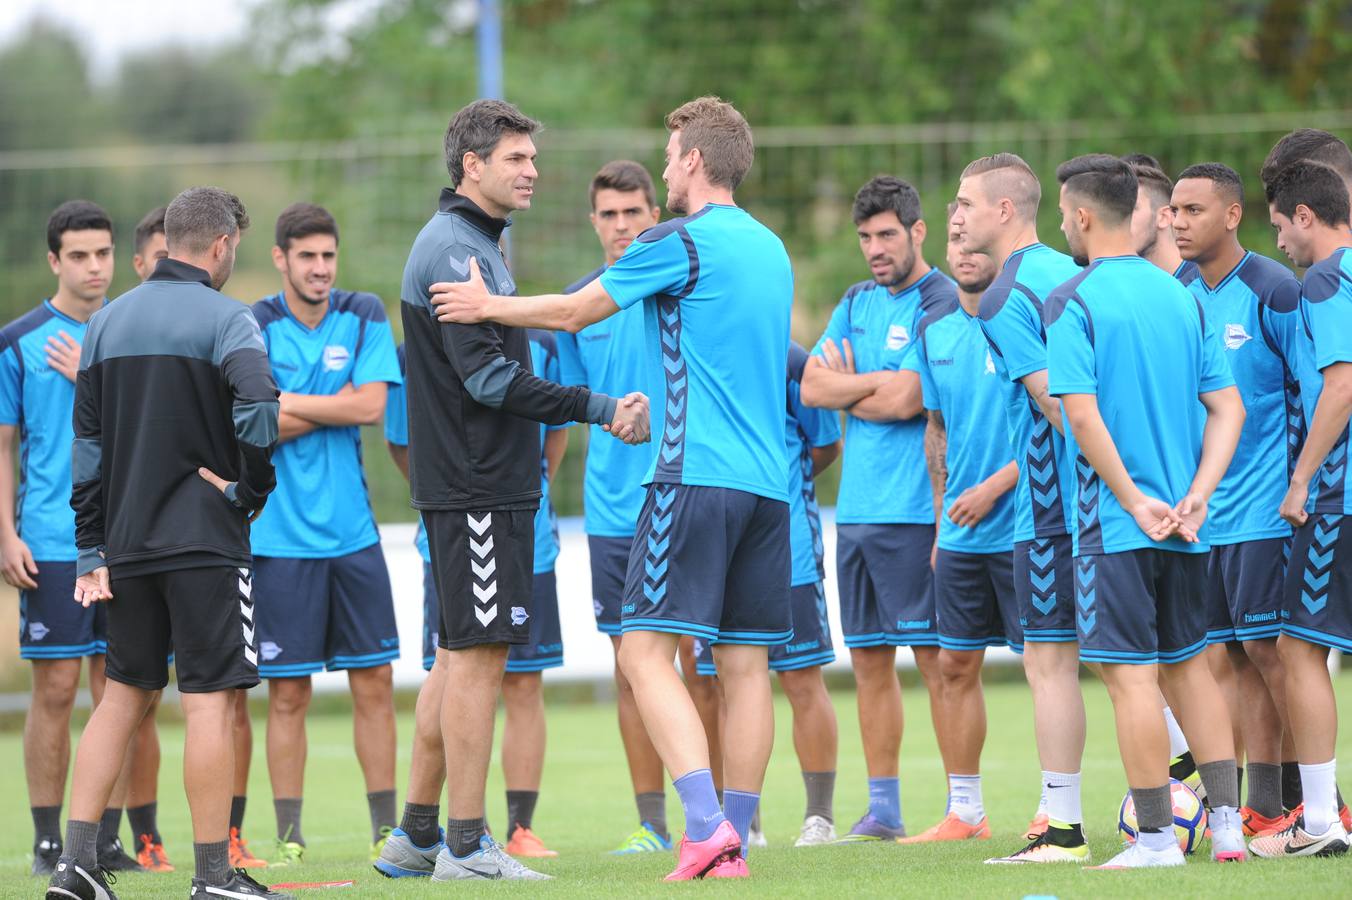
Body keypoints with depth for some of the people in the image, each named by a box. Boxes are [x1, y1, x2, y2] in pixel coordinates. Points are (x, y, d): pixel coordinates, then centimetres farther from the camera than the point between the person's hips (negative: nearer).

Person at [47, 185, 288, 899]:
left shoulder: (106, 323, 12)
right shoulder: (224, 319, -8)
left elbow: (86, 444, 12)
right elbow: (258, 405, -26)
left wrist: (92, 552, 13)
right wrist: (251, 489, -11)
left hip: (125, 544, 6)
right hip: (205, 541, -6)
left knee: (123, 694, 15)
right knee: (210, 700, -3)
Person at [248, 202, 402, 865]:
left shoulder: (364, 317, 5)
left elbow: (371, 406, -7)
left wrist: (288, 404, -8)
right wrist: (336, 406, -8)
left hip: (352, 530, 3)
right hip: (279, 533, -2)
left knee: (374, 685, 3)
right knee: (288, 693, 0)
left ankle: (385, 828, 10)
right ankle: (289, 836, 6)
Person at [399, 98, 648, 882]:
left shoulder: (478, 244, 19)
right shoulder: (454, 251, -14)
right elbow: (490, 378, -20)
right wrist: (601, 410, -19)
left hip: (488, 485, 10)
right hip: (475, 487, -10)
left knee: (462, 655, 12)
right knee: (477, 655, -8)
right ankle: (466, 844, -7)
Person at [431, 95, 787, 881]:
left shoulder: (679, 243, -6)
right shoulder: (770, 249, 17)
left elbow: (573, 312, 3)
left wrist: (491, 306, 18)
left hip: (697, 476, -8)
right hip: (768, 482, 8)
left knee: (648, 651, -9)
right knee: (746, 664, 7)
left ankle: (705, 824, -23)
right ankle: (734, 843, 7)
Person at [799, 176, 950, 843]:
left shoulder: (942, 303, -7)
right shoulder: (858, 302, 16)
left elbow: (904, 401, -16)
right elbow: (811, 387, 9)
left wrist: (846, 387, 1)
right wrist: (874, 385, -7)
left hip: (915, 511, -7)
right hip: (856, 508, 7)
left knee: (936, 658, -5)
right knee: (869, 660, 9)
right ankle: (883, 808, 15)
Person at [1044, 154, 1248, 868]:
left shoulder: (1071, 304, -9)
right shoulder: (1182, 297, 10)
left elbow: (1082, 414, -19)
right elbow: (1228, 408, 6)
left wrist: (1135, 501, -14)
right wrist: (1196, 494, -2)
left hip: (1114, 522, -6)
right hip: (1183, 525, 6)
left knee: (1131, 675, -4)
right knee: (1189, 663, 17)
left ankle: (1157, 838, -4)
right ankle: (1226, 823, 14)